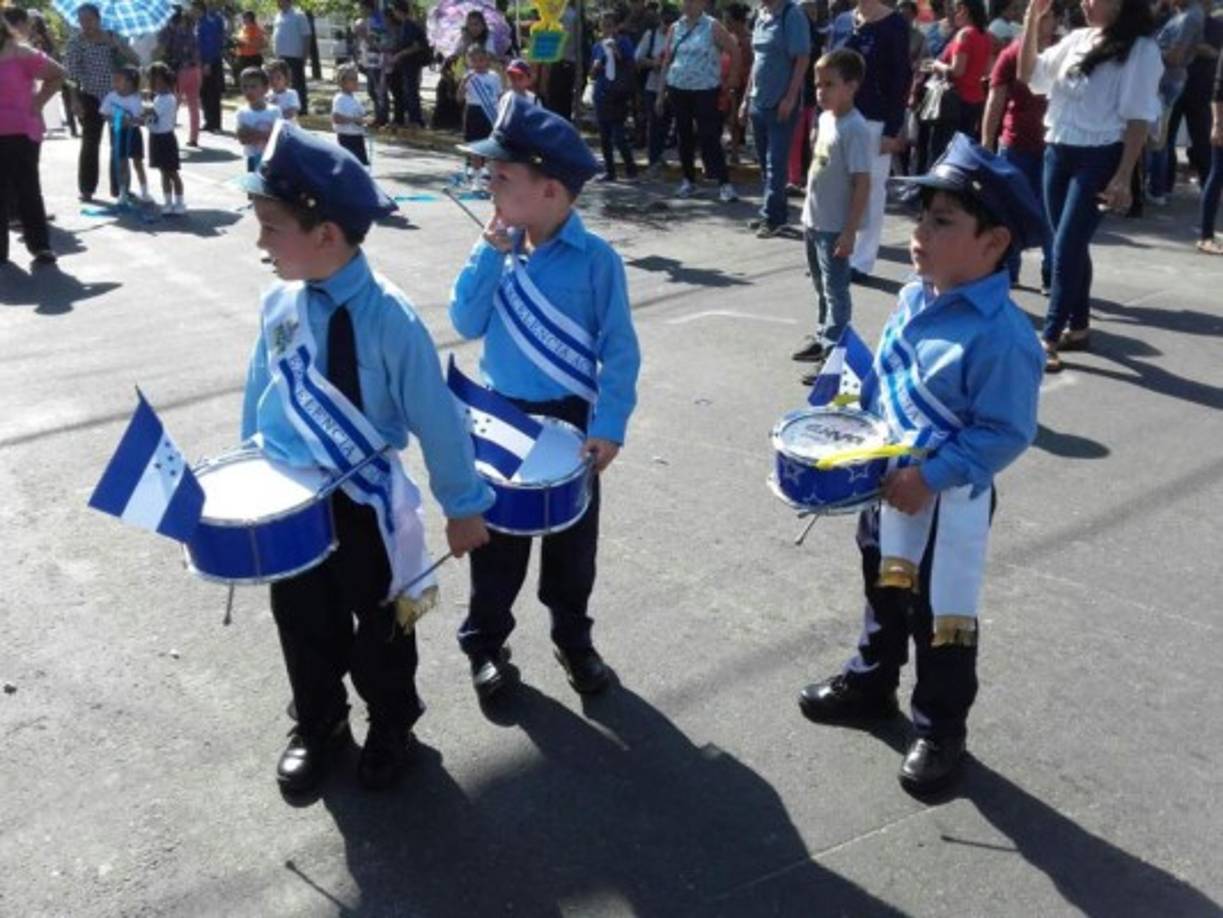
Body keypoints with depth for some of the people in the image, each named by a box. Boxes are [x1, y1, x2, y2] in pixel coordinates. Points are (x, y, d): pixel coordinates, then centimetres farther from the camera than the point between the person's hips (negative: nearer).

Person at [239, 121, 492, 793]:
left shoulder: (388, 318, -24)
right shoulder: (279, 303, -6)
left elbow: (434, 416, -17)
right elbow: (259, 392, 7)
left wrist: (463, 505, -9)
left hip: (365, 505, -5)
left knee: (380, 627, 17)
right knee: (303, 624, 21)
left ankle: (391, 730, 42)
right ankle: (316, 727, 45)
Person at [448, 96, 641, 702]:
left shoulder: (596, 260, -14)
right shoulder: (499, 249, -1)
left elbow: (619, 352, -12)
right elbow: (467, 325, -7)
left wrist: (608, 427, -19)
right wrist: (491, 254, -14)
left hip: (570, 422, -2)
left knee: (572, 542, 14)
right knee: (496, 540, 13)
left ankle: (573, 639, 35)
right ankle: (485, 642, 31)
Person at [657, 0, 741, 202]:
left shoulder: (712, 27, -5)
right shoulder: (675, 28, 8)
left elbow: (734, 50, -2)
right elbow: (667, 61, 12)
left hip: (705, 91, -4)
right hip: (678, 89, 5)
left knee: (709, 137, -10)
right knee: (685, 136, 9)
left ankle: (724, 183, -10)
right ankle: (688, 180, 21)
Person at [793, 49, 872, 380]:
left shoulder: (855, 129, -19)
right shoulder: (825, 118, 7)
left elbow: (862, 184, -20)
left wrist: (850, 231, -21)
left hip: (834, 227, -8)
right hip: (814, 222, 8)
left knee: (835, 290, -2)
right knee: (822, 287, 20)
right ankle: (824, 337, 35)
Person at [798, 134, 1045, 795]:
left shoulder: (1001, 335, -26)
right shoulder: (915, 298, -2)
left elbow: (1005, 434, -24)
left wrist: (932, 477, -27)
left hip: (951, 501, -8)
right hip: (889, 482, 8)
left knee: (942, 617, 10)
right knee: (884, 589, 26)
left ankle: (941, 729, 30)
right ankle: (870, 682, 48)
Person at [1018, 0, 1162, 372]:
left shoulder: (1140, 49, -7)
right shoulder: (1077, 39, 10)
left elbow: (1139, 118, -11)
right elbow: (1030, 74, 15)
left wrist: (1123, 177, -17)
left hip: (1098, 159, -6)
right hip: (1057, 153, 6)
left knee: (1066, 248, -9)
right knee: (1072, 246, 12)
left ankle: (1049, 338, -4)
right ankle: (1078, 327, 24)